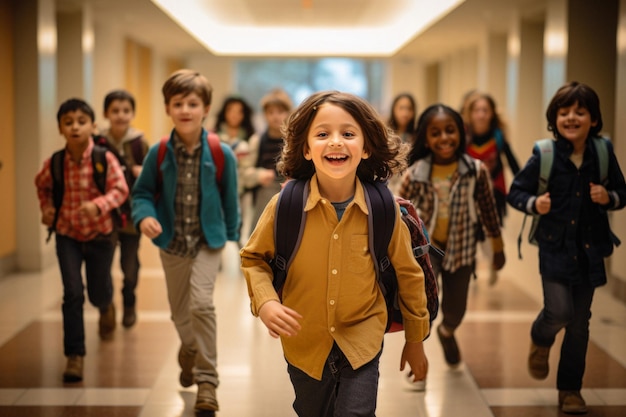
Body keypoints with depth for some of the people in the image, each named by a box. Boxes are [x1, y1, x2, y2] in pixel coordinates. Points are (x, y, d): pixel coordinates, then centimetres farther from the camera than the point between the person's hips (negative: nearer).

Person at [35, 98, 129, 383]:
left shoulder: (105, 159, -15)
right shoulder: (54, 163, -7)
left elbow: (120, 190, -20)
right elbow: (42, 185, 13)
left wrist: (98, 204, -36)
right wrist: (46, 208, -2)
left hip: (100, 234, 0)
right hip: (67, 234, 1)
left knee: (98, 293, 14)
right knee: (73, 295, -9)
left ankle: (106, 307, 53)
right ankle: (74, 356, 0)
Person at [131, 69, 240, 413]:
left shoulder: (221, 154, -13)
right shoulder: (159, 153, -10)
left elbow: (230, 198, -1)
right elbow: (142, 192, 0)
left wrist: (231, 233, 9)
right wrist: (145, 216, -20)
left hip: (207, 242, -2)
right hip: (172, 243, 3)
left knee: (201, 303, -20)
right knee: (179, 311, 17)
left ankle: (206, 379, -8)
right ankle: (190, 350, 49)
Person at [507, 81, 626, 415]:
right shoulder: (544, 155, -10)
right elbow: (515, 192, -2)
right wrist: (534, 204, -22)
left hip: (589, 249, 2)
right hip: (555, 247, -2)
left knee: (579, 323, 9)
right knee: (559, 311, -15)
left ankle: (570, 389, 25)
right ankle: (540, 340, 22)